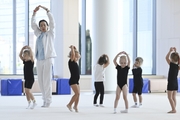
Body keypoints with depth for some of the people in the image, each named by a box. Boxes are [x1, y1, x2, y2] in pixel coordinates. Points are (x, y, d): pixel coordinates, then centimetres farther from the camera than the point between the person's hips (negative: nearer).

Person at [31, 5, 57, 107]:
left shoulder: (50, 34, 6)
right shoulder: (39, 34, 18)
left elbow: (52, 22, -7)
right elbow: (33, 24, 12)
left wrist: (47, 10, -11)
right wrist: (34, 12, 2)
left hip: (48, 59, -5)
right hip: (39, 60, 5)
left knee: (47, 80, -10)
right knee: (41, 81, 5)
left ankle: (48, 100, -7)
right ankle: (46, 99, 16)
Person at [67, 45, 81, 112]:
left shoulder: (75, 62, 14)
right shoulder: (71, 61, -10)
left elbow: (78, 56, 30)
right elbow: (73, 55, -26)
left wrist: (74, 49, 23)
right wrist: (72, 48, -12)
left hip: (76, 81, 9)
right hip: (72, 81, -9)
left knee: (78, 94, 7)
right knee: (77, 93, -16)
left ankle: (75, 106, 14)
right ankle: (69, 105, -9)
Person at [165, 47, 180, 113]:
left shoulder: (172, 65, -16)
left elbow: (167, 57, -12)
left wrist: (170, 51, -8)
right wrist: (174, 51, 15)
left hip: (171, 83, -7)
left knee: (170, 97, -2)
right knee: (174, 97, 11)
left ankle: (173, 109, -7)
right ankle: (174, 109, 13)